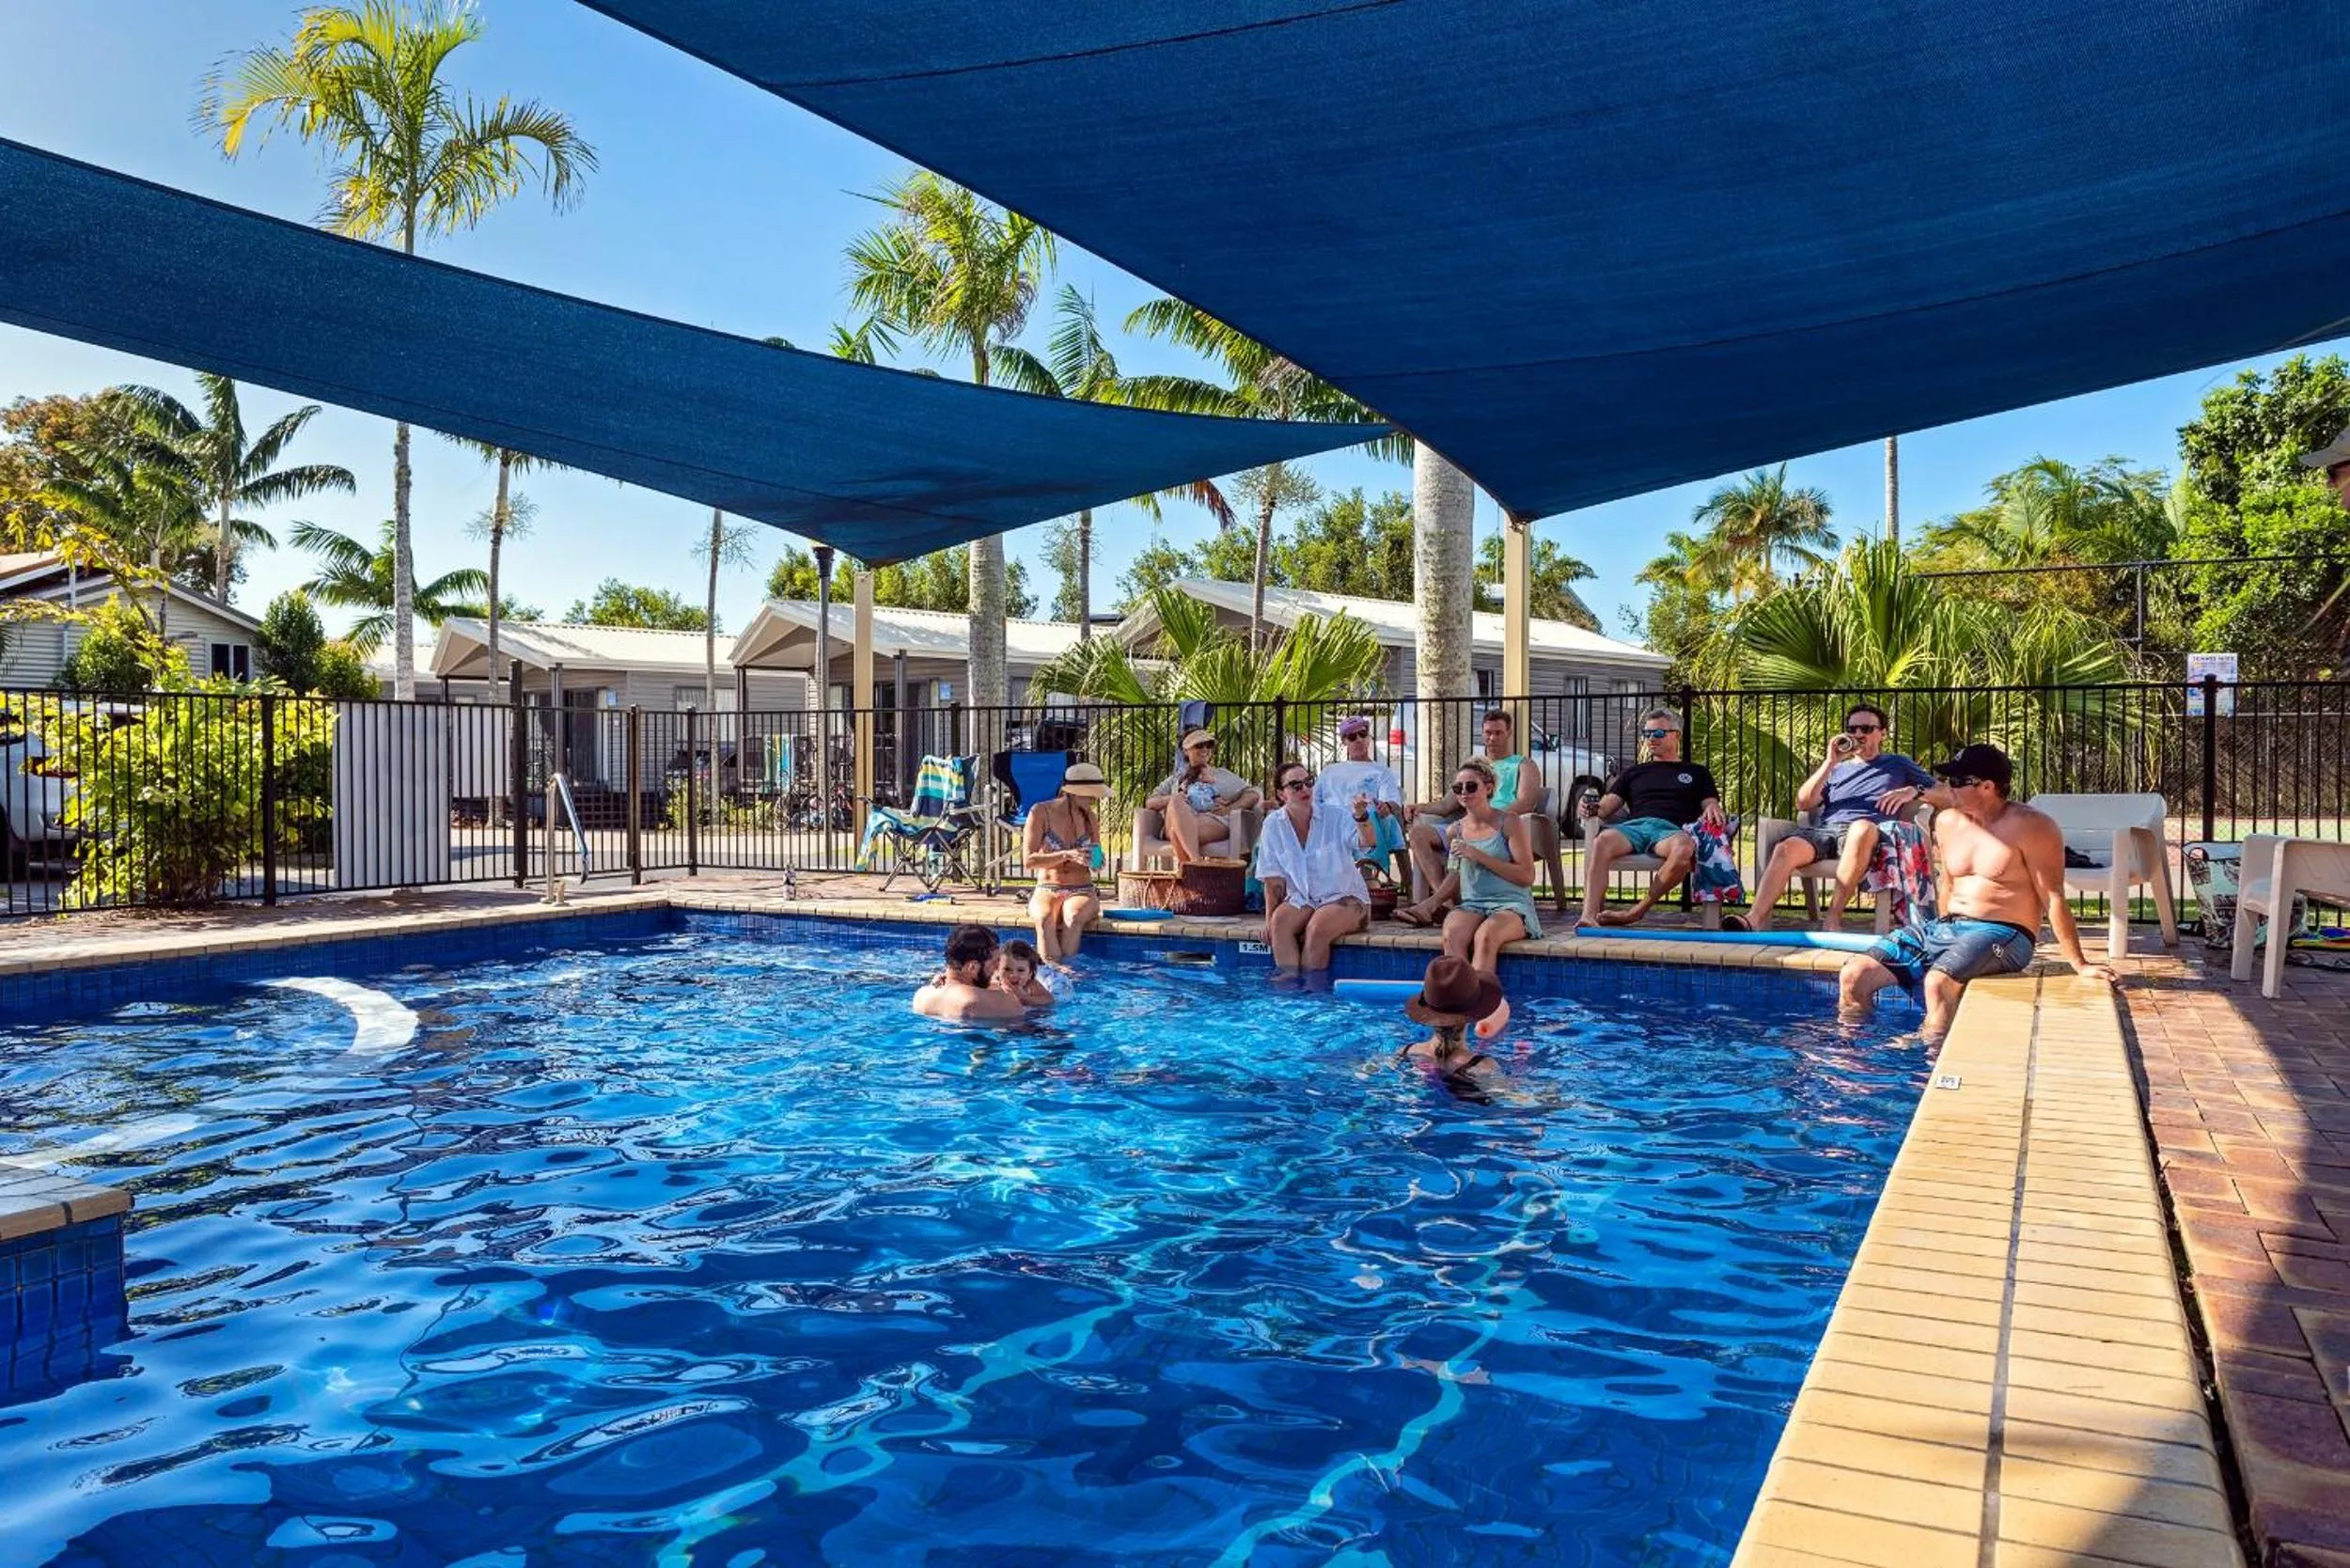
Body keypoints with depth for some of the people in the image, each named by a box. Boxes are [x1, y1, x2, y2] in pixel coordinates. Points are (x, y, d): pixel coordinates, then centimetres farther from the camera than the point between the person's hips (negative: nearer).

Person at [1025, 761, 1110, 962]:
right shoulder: (1041, 812, -4)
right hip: (1046, 891, -2)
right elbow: (1029, 860, -9)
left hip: (1082, 892, 2)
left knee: (1074, 917, -34)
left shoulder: (1090, 818, 7)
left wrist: (1096, 862, -9)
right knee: (1045, 919, -36)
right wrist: (1066, 855, -23)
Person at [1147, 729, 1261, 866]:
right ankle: (1196, 861, -51)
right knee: (1176, 802, -37)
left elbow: (1253, 795, 19)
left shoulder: (1223, 775, 31)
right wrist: (1170, 799, -1)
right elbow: (1150, 802, 23)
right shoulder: (1177, 778, 34)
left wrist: (1230, 808, -1)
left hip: (1213, 820, -2)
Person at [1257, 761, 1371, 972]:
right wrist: (1269, 919, -4)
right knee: (1280, 921, -28)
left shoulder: (1336, 817, -7)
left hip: (1344, 898, -3)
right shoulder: (1273, 825, -1)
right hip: (1301, 899, 3)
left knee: (1317, 927, -31)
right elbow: (1273, 879, 2)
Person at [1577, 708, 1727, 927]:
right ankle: (1589, 915, -49)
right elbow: (1609, 804, 20)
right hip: (1634, 825, 1)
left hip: (1670, 829, -1)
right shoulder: (1633, 772, 32)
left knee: (1684, 848, -41)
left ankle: (1637, 911, -32)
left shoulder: (1696, 772, 30)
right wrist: (1594, 808, -5)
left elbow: (1711, 804, 19)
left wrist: (1712, 810, -7)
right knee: (1602, 841, -37)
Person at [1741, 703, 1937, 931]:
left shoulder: (1898, 764, 28)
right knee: (1786, 848, -33)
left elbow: (1948, 798, 21)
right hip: (1825, 830, 2)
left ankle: (1833, 918, -39)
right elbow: (1803, 803, 17)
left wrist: (1913, 790, 1)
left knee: (1862, 827, -42)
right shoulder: (1837, 769, 33)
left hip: (1865, 834, -2)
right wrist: (1830, 762, 10)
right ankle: (1757, 923, -48)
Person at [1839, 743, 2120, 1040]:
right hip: (1945, 927, 7)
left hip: (2002, 934, -7)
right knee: (1854, 976, -11)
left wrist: (2079, 965, -9)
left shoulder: (2031, 827, -8)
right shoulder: (1947, 822, 11)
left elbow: (2054, 899, -9)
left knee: (1938, 981, -37)